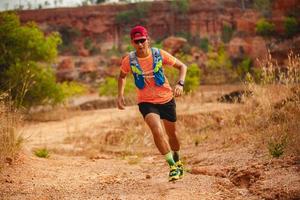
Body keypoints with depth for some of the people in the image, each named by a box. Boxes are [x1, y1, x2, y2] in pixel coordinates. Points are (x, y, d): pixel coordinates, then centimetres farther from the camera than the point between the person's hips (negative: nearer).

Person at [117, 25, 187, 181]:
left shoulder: (159, 54, -15)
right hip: (146, 102, -1)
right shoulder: (129, 60, -12)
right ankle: (172, 166, -14)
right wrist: (120, 95, -2)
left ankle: (177, 161, 45)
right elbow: (122, 76, 10)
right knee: (157, 131, -26)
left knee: (172, 133, 16)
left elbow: (182, 66, -3)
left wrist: (180, 84, -19)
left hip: (166, 100, 1)